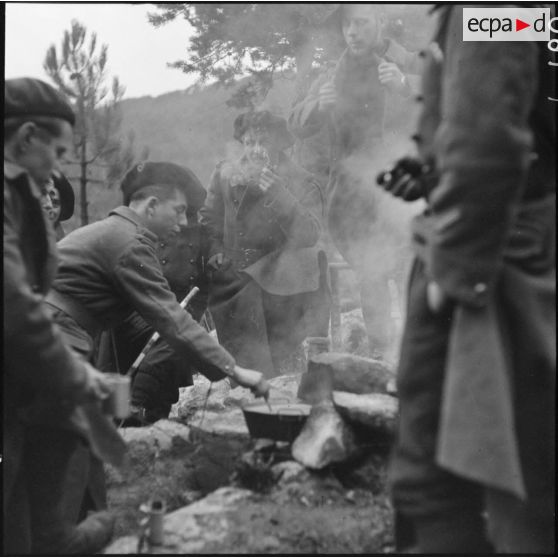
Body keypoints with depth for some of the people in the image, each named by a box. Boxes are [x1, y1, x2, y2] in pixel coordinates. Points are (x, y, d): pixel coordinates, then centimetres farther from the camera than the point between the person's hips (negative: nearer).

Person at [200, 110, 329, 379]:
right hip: (236, 281, 2)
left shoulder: (302, 183, -3)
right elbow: (209, 219, 14)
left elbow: (309, 235, -16)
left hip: (283, 284, -2)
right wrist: (216, 253, -2)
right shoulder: (225, 173, 6)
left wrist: (276, 193, -25)